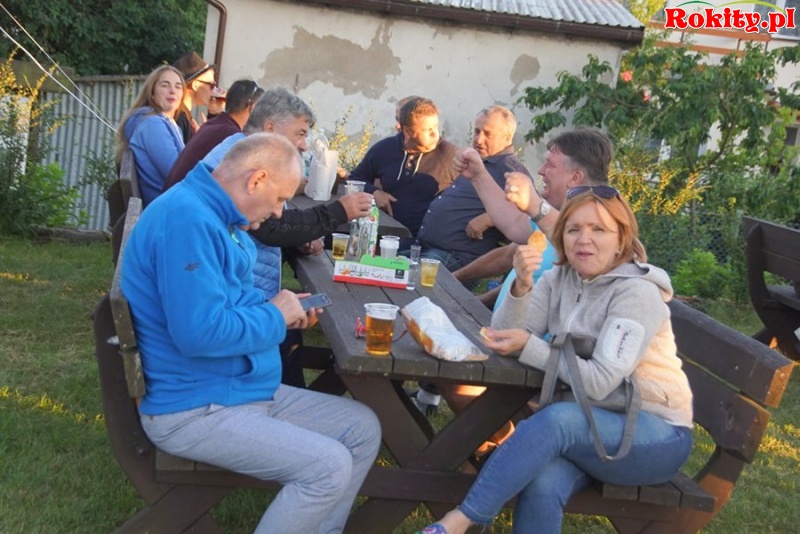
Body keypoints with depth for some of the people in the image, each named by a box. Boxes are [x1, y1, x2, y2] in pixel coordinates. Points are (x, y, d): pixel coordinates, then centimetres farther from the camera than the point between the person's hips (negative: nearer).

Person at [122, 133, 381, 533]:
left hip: (243, 390, 11)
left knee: (362, 428, 7)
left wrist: (282, 312, 4)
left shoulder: (216, 215, 11)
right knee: (330, 466, -21)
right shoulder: (187, 218, -23)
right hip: (194, 407, -11)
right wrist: (274, 317, -15)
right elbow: (200, 332, -31)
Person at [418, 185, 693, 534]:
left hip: (656, 434, -4)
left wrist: (529, 347, -22)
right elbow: (505, 338, -6)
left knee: (556, 420, -35)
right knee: (542, 485, -30)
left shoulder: (637, 293, -15)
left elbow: (598, 382, -22)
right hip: (594, 424, 4)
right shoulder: (560, 279, 3)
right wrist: (521, 285, -22)